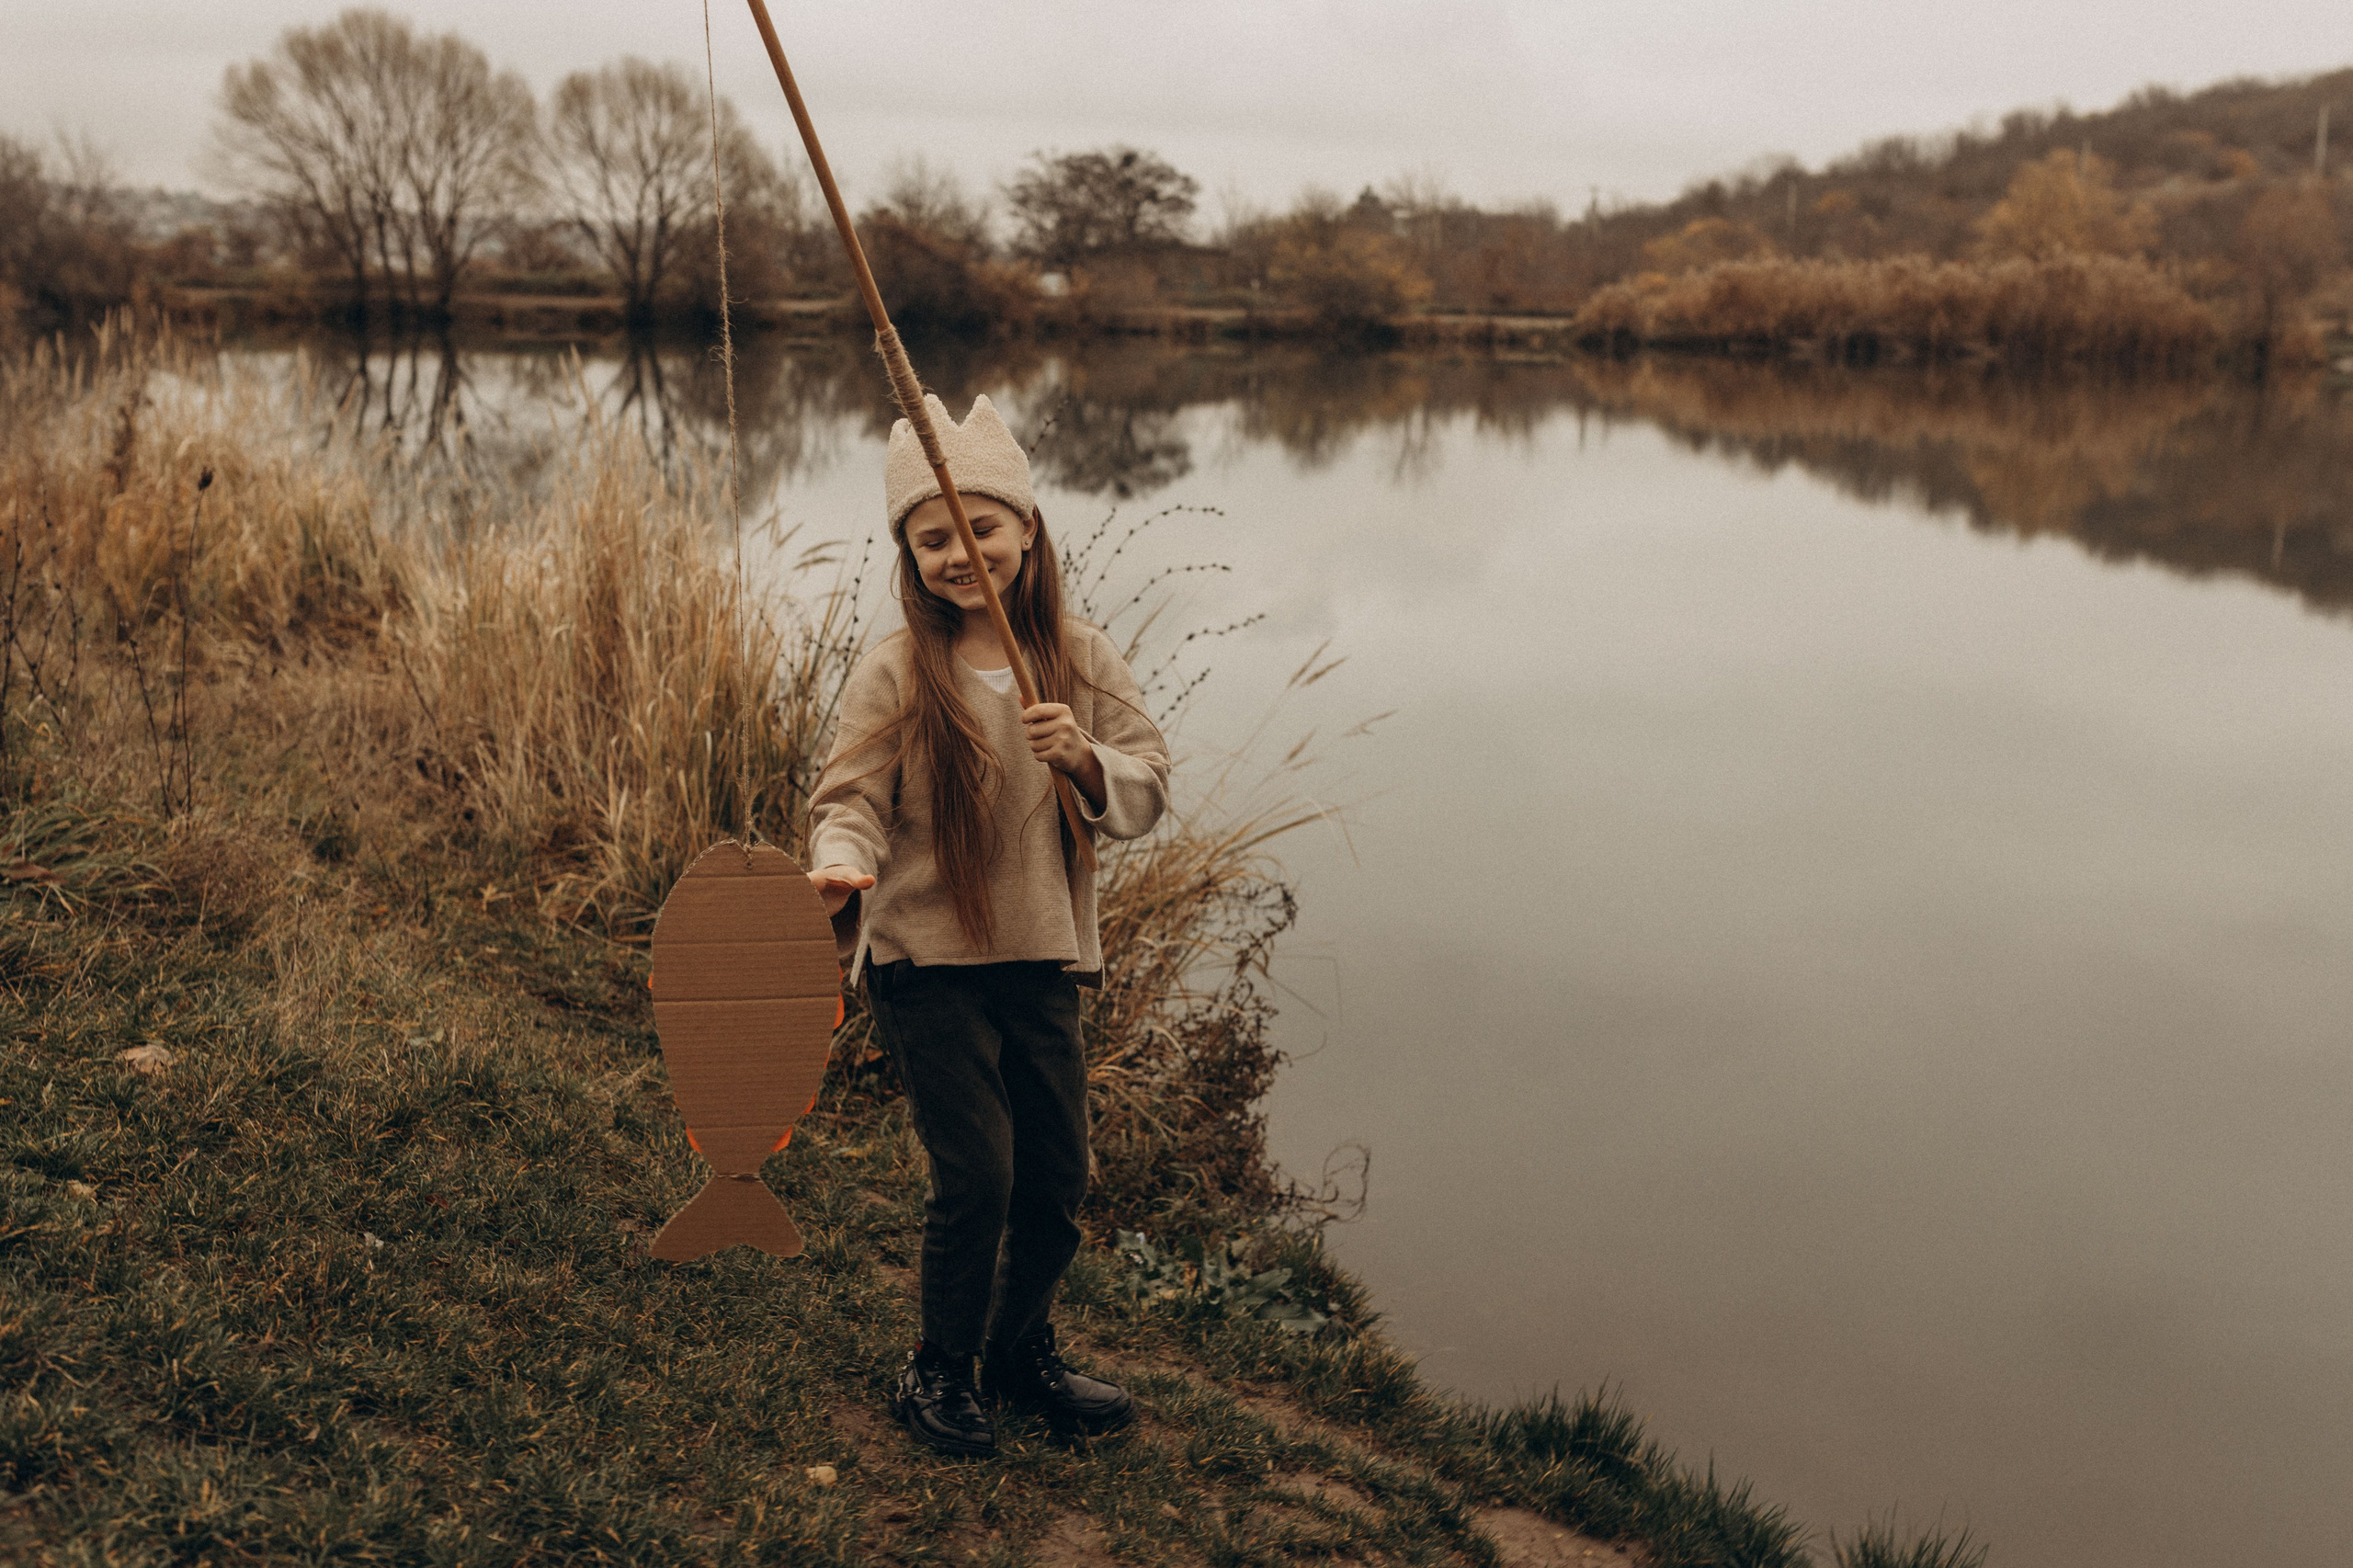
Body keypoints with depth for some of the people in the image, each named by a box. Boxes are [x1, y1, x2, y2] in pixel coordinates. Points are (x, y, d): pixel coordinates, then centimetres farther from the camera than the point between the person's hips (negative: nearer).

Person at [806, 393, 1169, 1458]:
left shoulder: (1082, 660, 0)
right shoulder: (893, 677, -9)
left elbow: (1148, 789, -2)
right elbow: (852, 799, -12)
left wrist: (1084, 760, -22)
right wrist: (843, 865, -33)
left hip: (1041, 957, 4)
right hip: (925, 961, -4)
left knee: (1058, 1177, 12)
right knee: (977, 1173, -6)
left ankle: (1021, 1350, 36)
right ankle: (939, 1372, 19)